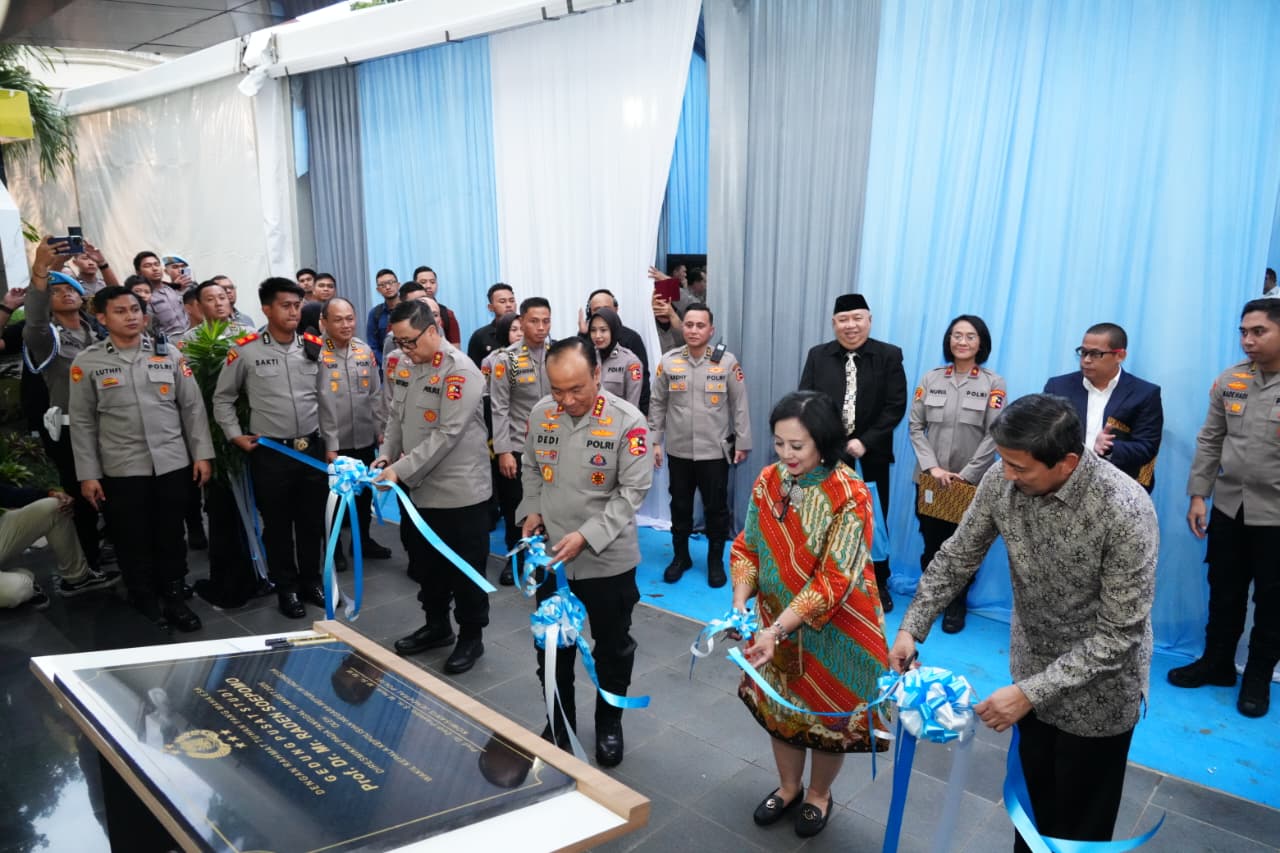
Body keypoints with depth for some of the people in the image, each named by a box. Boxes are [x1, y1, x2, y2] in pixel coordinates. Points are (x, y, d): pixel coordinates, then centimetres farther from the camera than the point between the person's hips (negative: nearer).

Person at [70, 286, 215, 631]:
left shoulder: (169, 354, 4)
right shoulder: (87, 363, 0)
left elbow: (192, 407, 6)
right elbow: (82, 422, 1)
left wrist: (202, 453, 1)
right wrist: (88, 474, -2)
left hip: (172, 463, 1)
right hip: (121, 470, -1)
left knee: (171, 535, 10)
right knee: (132, 540, 9)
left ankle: (174, 597, 25)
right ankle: (146, 602, 26)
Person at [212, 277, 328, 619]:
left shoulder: (314, 348, 2)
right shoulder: (246, 350, -8)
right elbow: (223, 398, 4)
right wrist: (235, 435, -4)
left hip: (312, 448, 3)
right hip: (270, 453, -3)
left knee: (312, 520, 13)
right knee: (277, 523, 9)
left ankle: (311, 580, 30)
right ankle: (286, 588, 23)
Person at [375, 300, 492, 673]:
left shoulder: (460, 371, -17)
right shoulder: (411, 366, 9)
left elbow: (447, 434, -23)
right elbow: (397, 416, 15)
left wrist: (401, 469, -23)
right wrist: (387, 455, -1)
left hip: (460, 491, -8)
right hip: (421, 489, 8)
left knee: (465, 569, 6)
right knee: (427, 564, 19)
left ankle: (471, 637, 22)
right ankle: (437, 625, 37)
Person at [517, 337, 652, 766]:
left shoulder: (627, 421, -17)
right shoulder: (541, 413, -3)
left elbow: (633, 491, -16)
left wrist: (586, 536, -22)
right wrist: (531, 510, -5)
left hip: (609, 560, -3)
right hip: (551, 557, 4)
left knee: (612, 648, 15)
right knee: (552, 647, 18)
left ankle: (609, 725, 38)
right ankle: (559, 723, 40)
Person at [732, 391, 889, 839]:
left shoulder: (849, 495, -24)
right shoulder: (768, 481, -7)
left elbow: (835, 580, -26)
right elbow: (747, 547, -1)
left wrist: (778, 629, -30)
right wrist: (740, 603, -17)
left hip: (835, 629, -4)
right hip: (778, 622, 5)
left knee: (828, 713, 15)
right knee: (780, 705, 19)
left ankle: (819, 795, 42)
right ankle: (788, 787, 45)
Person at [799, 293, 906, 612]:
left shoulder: (889, 356, -1)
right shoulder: (817, 356, 4)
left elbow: (896, 406, -7)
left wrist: (865, 441, -15)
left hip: (871, 457, -1)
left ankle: (878, 585, 27)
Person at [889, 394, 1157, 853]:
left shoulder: (1127, 511, -32)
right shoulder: (1002, 481, -18)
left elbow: (1120, 633, -27)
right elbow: (957, 556, -4)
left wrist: (1031, 693, -30)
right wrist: (912, 627, -13)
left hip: (1099, 685, -4)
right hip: (1032, 663, 4)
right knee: (1034, 790, 26)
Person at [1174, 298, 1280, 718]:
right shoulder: (1229, 380, 1)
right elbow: (1209, 442, 6)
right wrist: (1198, 495, 3)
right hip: (1228, 508, 4)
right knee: (1223, 593, 16)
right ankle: (1216, 662, 33)